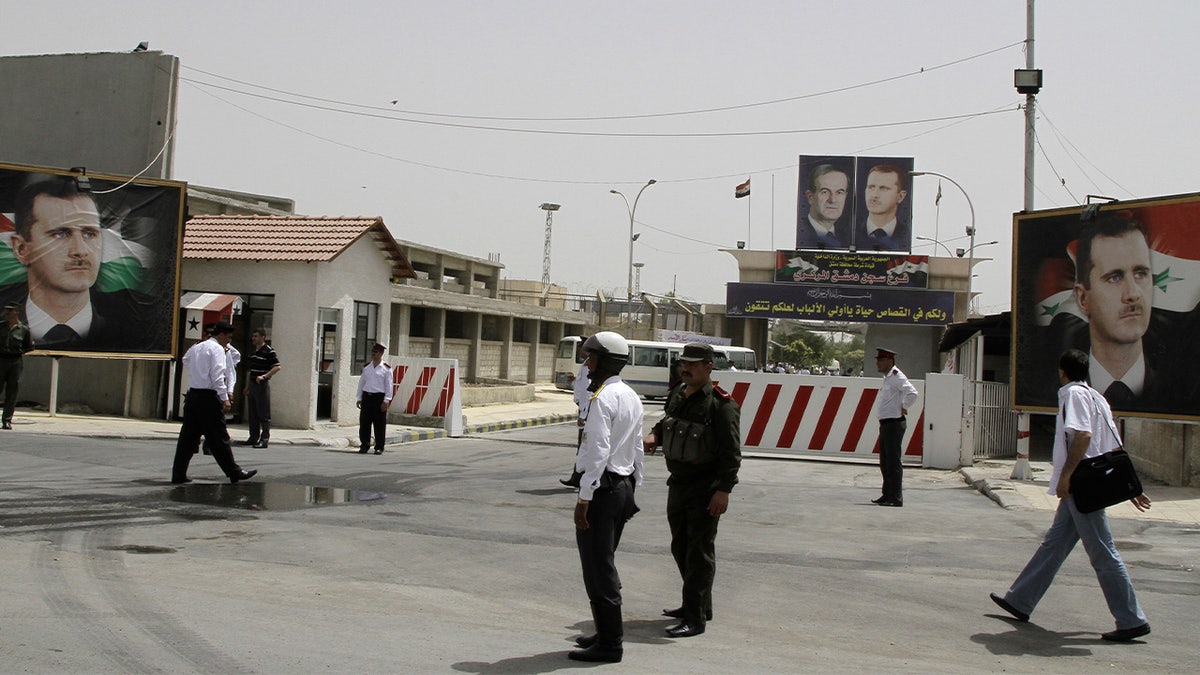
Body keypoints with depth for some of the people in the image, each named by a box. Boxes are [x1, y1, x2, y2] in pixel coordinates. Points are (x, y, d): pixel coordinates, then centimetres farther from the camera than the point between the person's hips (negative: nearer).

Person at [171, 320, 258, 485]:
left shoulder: (196, 347, 16)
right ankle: (234, 473, 4)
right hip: (208, 397, -8)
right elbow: (218, 375, -18)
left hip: (192, 395, 8)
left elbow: (186, 361, 35)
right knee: (219, 437, -3)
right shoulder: (217, 349, -9)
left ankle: (178, 475, 9)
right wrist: (225, 398, -19)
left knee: (188, 436, 9)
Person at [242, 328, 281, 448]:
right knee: (252, 414, 10)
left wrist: (264, 376, -23)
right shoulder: (253, 351, 16)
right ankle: (254, 437, 17)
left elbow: (277, 367, -15)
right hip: (253, 384, 8)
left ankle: (265, 439, -4)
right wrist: (247, 386, 20)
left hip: (263, 385, -8)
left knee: (264, 414, -6)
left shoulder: (269, 351, -9)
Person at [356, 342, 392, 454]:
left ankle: (379, 448, 7)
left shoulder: (386, 368, 0)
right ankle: (364, 445, 13)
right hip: (366, 396, 4)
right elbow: (361, 382, 15)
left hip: (379, 397, -4)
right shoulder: (366, 367, 13)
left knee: (379, 424, 0)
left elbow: (388, 385, -3)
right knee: (364, 423, 3)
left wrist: (386, 400, -9)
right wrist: (359, 398, 10)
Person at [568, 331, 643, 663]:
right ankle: (608, 632, 25)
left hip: (602, 487, -10)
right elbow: (637, 450, 17)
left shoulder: (602, 398, -16)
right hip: (623, 486, 10)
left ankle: (609, 643, 1)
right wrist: (631, 491, 23)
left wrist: (584, 499, -20)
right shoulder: (632, 397, 13)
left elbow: (598, 452, -22)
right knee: (605, 564, 18)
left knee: (598, 567, -3)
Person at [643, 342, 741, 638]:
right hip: (678, 483, 8)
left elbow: (731, 452, -17)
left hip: (705, 489, -8)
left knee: (699, 552, -5)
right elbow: (667, 421, 26)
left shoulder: (721, 404, -16)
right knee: (680, 547, 17)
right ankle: (700, 604, 32)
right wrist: (654, 435, 4)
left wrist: (723, 490, -22)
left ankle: (696, 618, -1)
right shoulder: (677, 395, 7)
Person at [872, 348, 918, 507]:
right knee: (885, 462, 15)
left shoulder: (897, 377, -14)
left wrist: (903, 408, -17)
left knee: (893, 463, -8)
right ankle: (887, 495, 23)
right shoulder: (887, 377, 16)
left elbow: (912, 393, -28)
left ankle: (896, 498, -5)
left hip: (894, 424, -10)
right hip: (885, 424, 10)